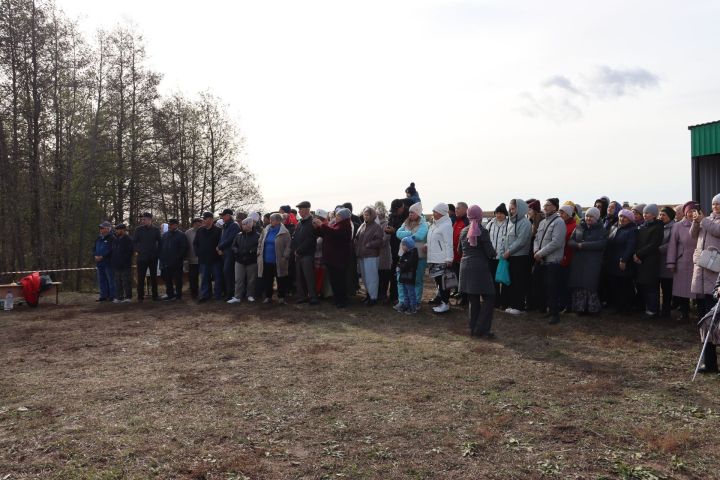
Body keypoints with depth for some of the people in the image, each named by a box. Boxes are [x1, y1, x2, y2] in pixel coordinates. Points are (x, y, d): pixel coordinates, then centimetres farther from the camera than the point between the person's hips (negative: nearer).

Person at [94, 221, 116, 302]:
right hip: (99, 262, 8)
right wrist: (95, 255, -1)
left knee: (111, 279, -4)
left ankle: (112, 296, 0)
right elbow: (94, 248, 19)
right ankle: (104, 296, 16)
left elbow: (111, 250, -16)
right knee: (101, 280, 10)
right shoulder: (98, 238, 17)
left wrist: (102, 256, -20)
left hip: (108, 262, -8)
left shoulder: (111, 238, -7)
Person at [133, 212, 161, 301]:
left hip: (153, 257, 1)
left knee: (154, 277, 7)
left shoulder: (156, 230, 3)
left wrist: (157, 252, 1)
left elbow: (159, 242, 10)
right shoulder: (139, 229, 2)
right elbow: (134, 242, 7)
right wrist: (138, 250, -3)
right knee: (141, 277, -1)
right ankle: (140, 296, 4)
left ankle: (155, 295, 14)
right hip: (142, 257, -1)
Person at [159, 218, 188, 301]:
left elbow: (184, 248, -7)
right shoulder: (164, 235, 15)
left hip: (176, 263, -5)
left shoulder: (181, 235, -2)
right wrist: (161, 258, 6)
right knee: (167, 279, 9)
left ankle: (178, 295, 9)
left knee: (177, 279, 2)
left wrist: (178, 258, -13)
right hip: (166, 262, 5)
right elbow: (161, 247, 17)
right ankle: (170, 294, 19)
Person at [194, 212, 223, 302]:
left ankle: (218, 295, 13)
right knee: (204, 278, 7)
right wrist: (198, 253, 6)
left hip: (215, 259, -4)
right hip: (204, 259, 4)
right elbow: (195, 243, 16)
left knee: (217, 278, 4)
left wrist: (218, 251, -10)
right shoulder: (200, 231, 8)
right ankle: (204, 295, 13)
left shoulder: (218, 230, -6)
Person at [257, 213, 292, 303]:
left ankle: (281, 297, 18)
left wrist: (284, 257, -14)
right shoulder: (266, 230, 9)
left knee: (280, 280, 6)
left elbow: (288, 246, -8)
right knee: (267, 279, 9)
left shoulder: (284, 232, -7)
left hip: (278, 262, -4)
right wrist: (259, 253, 7)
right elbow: (260, 243, 15)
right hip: (266, 261, 4)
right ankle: (268, 296, 21)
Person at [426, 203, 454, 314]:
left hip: (442, 260, -9)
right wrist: (427, 245, 10)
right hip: (434, 259, 9)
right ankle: (440, 298, 26)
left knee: (443, 281, -3)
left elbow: (448, 243, -17)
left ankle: (445, 303, 4)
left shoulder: (446, 225, -14)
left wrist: (449, 259, -19)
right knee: (438, 280, 16)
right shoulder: (435, 224, 15)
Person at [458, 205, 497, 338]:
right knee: (489, 298, 2)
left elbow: (460, 249, 18)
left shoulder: (463, 231, 7)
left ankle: (473, 329, 16)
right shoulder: (482, 232, -10)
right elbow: (490, 253, -11)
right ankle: (482, 329, -3)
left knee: (473, 300, 13)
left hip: (466, 267, 6)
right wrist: (493, 253, 10)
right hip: (480, 267, -6)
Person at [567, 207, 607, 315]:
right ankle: (580, 307, 7)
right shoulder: (579, 228, 14)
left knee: (591, 285, -7)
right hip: (578, 261, 3)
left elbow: (601, 244, -13)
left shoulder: (601, 230, 4)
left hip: (593, 263, -3)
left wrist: (583, 245, -15)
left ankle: (593, 308, 4)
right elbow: (570, 241, 6)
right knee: (578, 285, 0)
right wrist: (578, 245, -16)